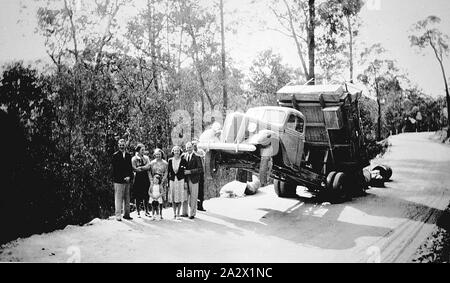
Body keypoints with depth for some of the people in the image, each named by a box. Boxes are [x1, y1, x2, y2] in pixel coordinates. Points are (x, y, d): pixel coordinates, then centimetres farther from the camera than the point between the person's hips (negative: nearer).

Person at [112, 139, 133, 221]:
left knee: (127, 198, 9)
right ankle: (118, 216, -1)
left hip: (127, 180, 5)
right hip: (118, 180, -5)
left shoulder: (128, 155, 13)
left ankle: (126, 214, 16)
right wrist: (123, 178, -11)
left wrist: (129, 177, -3)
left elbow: (130, 168, 14)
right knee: (118, 199, -5)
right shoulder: (115, 155, -2)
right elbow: (115, 169, -5)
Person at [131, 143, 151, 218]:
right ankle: (138, 212, 9)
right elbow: (134, 169, -11)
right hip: (138, 178, -3)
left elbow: (148, 166, -5)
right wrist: (144, 168, -7)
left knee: (146, 195, 4)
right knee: (138, 196, 1)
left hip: (146, 178, 3)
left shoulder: (146, 158, 10)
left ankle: (146, 211, 11)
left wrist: (140, 167, -12)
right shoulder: (134, 158, 0)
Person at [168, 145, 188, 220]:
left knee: (180, 198, 0)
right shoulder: (170, 160, 4)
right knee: (173, 198, 6)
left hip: (180, 180, -2)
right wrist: (168, 182, 4)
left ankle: (178, 214, 10)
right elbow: (168, 172, 7)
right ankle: (174, 213, 18)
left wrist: (185, 182, -5)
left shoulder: (183, 160, -2)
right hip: (172, 180, 2)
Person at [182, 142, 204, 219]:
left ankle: (192, 214, 12)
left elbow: (200, 169, -11)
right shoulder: (183, 156, 7)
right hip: (185, 179, 4)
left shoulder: (196, 157, -7)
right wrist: (183, 171, -2)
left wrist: (190, 171, -17)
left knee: (193, 197, 3)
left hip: (193, 180, -4)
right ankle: (184, 212, 21)